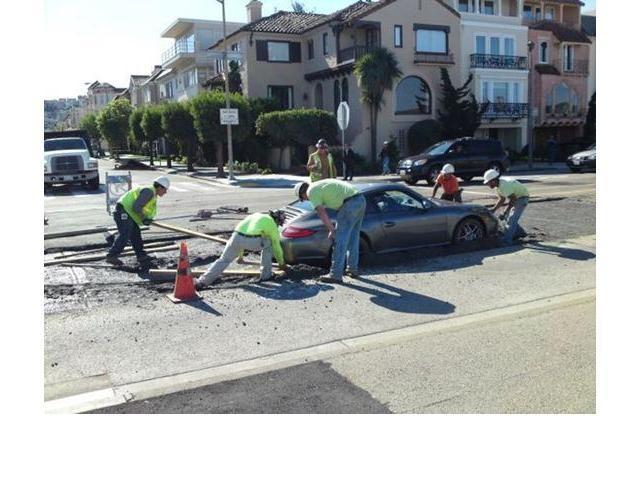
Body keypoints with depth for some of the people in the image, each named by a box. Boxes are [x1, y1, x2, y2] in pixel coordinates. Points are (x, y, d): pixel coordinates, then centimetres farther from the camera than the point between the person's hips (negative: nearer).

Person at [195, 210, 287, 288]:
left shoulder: (255, 215, 37)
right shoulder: (272, 224, 23)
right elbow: (276, 246, 31)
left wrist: (240, 255, 54)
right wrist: (281, 263, 47)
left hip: (236, 237, 4)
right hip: (252, 241, -4)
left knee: (223, 260, 13)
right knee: (268, 244, 26)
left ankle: (201, 282, 4)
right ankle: (265, 274, 27)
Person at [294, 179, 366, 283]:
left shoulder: (311, 191, 1)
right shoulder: (321, 185, 28)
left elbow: (322, 213, -7)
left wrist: (332, 230, -3)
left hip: (350, 203, -9)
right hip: (361, 200, 9)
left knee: (340, 240, -4)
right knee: (353, 238, 19)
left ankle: (335, 275, -2)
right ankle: (353, 269, 28)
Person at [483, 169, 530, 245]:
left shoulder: (504, 185, -31)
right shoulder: (499, 184, -2)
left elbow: (513, 200, -25)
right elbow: (502, 199, 8)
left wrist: (504, 213, -23)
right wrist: (494, 209, 1)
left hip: (522, 198, -10)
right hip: (516, 197, 10)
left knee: (511, 219, -15)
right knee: (507, 217, 14)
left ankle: (507, 240, -16)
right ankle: (520, 233, 29)